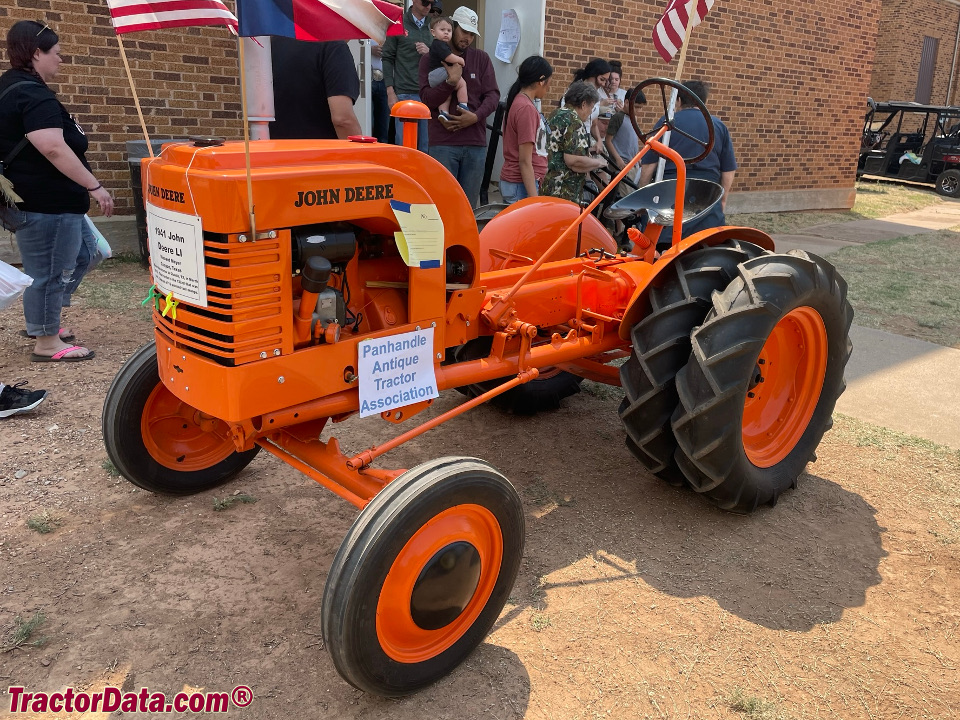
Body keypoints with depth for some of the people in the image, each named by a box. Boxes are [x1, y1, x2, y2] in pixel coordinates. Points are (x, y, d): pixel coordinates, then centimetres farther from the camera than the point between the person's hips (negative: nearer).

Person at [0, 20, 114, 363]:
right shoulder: (33, 95, -20)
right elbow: (54, 148, -31)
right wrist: (94, 186, -26)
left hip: (45, 199, 11)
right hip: (45, 204, -11)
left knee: (83, 251, 21)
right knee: (50, 271, -1)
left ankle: (41, 320, 30)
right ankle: (46, 343, 12)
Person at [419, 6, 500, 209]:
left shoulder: (481, 59, 12)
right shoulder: (431, 59, 6)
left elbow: (493, 95, 5)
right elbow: (426, 98, -5)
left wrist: (476, 116, -12)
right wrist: (450, 82, -20)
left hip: (476, 143, 3)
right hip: (443, 142, -2)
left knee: (469, 203, 6)